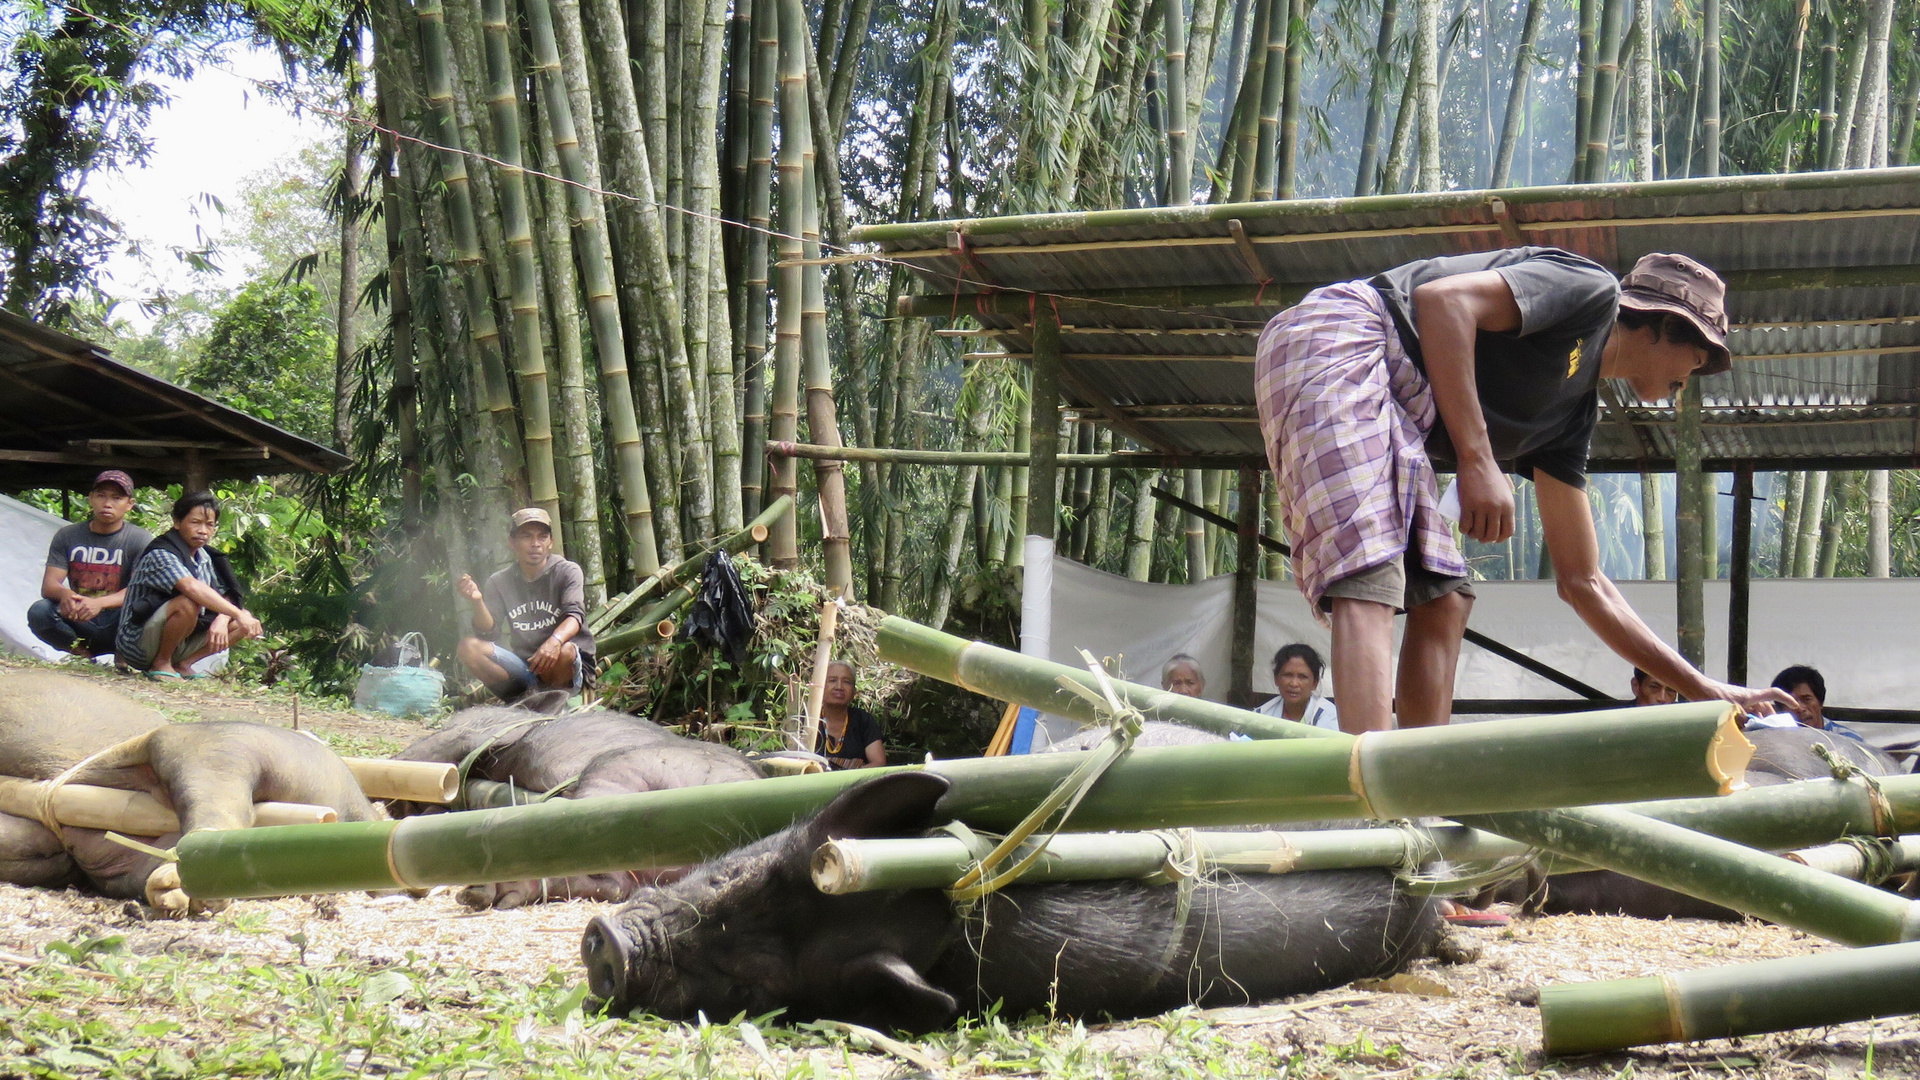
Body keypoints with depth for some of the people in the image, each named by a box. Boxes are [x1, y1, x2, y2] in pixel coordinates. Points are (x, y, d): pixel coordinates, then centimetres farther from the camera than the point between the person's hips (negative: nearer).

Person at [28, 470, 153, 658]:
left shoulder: (141, 540, -4)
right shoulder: (67, 536, 5)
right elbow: (48, 586, -5)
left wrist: (100, 603, -36)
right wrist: (64, 594, -31)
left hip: (118, 628, -2)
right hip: (78, 624, 2)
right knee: (39, 611, -27)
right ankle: (83, 654, -6)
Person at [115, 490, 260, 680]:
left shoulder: (204, 558, 8)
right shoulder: (160, 555, -17)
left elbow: (225, 596, 6)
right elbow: (191, 587, -35)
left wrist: (221, 621, -18)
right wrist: (237, 614, -43)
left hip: (179, 643, 8)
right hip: (138, 642, -8)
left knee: (245, 621, -2)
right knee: (189, 603, -34)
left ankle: (182, 664, 0)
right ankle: (161, 664, -13)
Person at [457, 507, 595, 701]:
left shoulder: (567, 572, -2)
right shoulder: (499, 582, 7)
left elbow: (575, 614, -19)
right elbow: (488, 633, -2)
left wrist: (556, 640, -42)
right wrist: (477, 603, -23)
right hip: (523, 667, 3)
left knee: (565, 651, -38)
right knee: (468, 647, -17)